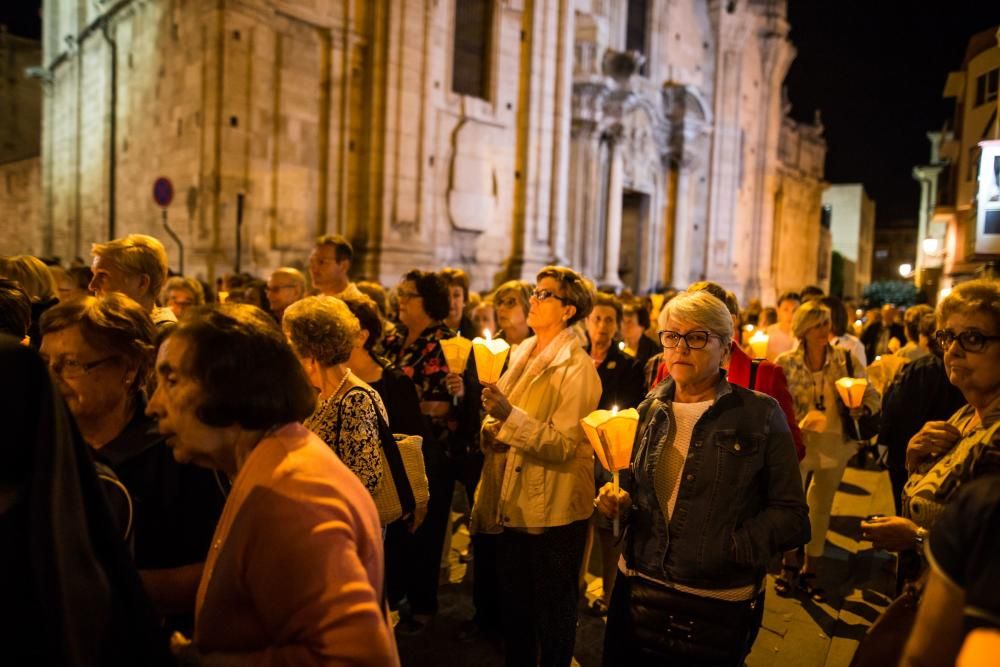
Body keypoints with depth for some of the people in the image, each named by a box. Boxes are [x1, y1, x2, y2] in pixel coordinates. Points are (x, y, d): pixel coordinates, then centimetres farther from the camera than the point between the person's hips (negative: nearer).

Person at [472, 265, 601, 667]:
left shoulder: (576, 368, -15)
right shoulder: (521, 354, 7)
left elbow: (564, 444, -22)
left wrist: (511, 415, -31)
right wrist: (491, 428, -2)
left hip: (554, 510, -7)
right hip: (513, 502, 7)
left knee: (553, 613, 11)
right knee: (513, 604, 20)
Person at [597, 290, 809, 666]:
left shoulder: (760, 415, -9)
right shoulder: (651, 410, 5)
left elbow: (790, 515, -8)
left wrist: (732, 547, -20)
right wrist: (621, 503, -5)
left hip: (717, 607, -4)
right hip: (638, 590, 4)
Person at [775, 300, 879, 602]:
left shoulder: (846, 359, -5)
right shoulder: (785, 363, -9)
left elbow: (873, 396, -1)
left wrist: (861, 408, -21)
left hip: (835, 445, 2)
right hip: (797, 444, -2)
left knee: (821, 509, 15)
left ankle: (810, 573, 33)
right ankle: (790, 566, 30)